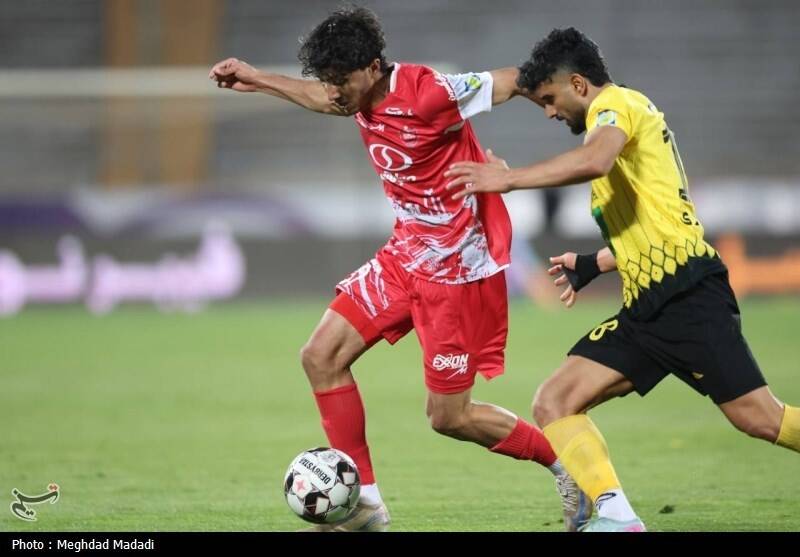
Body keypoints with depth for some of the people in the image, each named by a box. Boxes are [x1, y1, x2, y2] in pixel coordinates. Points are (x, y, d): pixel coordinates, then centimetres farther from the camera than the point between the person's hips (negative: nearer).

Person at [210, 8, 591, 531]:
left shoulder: (426, 94, -24)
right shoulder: (366, 99, 0)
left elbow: (517, 80, -16)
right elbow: (326, 99, 25)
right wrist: (259, 80, 27)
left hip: (458, 267, -8)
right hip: (407, 253, 9)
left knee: (449, 416, -4)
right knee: (321, 356, -1)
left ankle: (566, 465, 17)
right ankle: (364, 504, 4)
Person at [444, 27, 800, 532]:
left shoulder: (616, 103, -3)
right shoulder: (623, 116, 26)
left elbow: (594, 159, -27)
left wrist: (508, 179, -20)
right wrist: (593, 264, 38)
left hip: (686, 293, -10)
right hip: (647, 309, 10)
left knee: (759, 418, -14)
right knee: (554, 404, -4)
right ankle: (616, 516, -18)